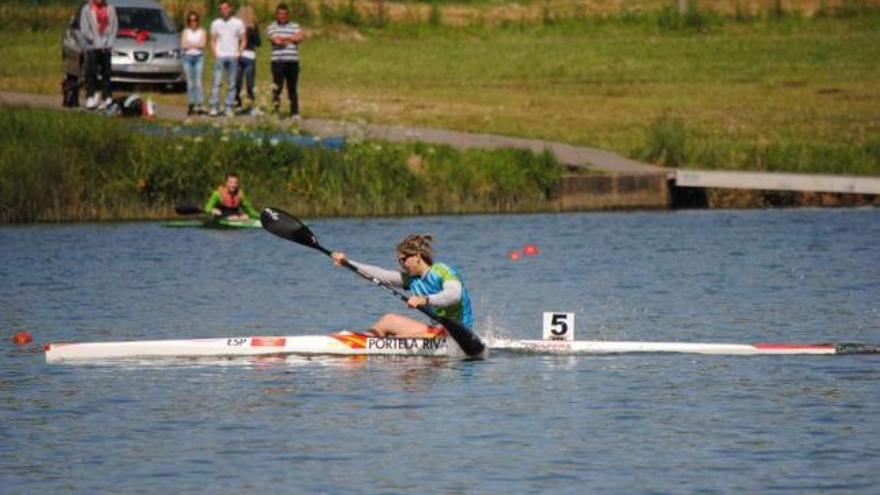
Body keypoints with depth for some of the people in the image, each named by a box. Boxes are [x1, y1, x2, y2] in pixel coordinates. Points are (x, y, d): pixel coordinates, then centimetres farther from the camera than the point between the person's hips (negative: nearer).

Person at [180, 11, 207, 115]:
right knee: (190, 83, 1)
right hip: (188, 57, 2)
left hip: (199, 57, -2)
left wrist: (190, 44, -8)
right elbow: (183, 45, 2)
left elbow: (202, 44, -6)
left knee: (198, 82, -10)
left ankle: (200, 105, -13)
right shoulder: (186, 31, 11)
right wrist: (196, 45, -10)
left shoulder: (202, 31, 6)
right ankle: (191, 106, 4)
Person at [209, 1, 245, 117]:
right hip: (220, 57, 0)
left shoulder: (238, 23, 5)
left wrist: (238, 53, -4)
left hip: (233, 57, 0)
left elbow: (243, 40, 8)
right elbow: (213, 41, 13)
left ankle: (229, 108, 4)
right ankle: (214, 107, -9)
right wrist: (215, 54, -1)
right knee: (217, 83, -8)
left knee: (231, 85, 1)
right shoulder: (216, 23, 9)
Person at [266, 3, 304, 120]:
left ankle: (295, 113, 6)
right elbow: (276, 40, -9)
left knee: (292, 88, 4)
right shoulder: (272, 27, 7)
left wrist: (284, 38, -4)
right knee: (278, 86, -9)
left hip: (293, 61, 2)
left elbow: (300, 38, -4)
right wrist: (291, 39, 3)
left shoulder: (295, 26, 15)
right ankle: (276, 109, 2)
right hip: (278, 61, -2)